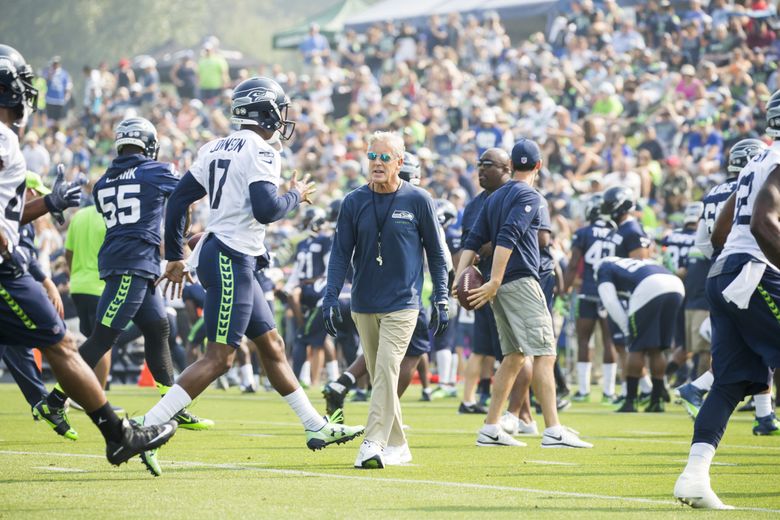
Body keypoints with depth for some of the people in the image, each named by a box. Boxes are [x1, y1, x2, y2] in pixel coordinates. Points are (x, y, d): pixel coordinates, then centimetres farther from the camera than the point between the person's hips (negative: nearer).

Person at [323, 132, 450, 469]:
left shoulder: (418, 201, -2)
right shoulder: (354, 202, 5)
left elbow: (435, 253, 4)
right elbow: (341, 254, 6)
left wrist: (441, 300, 2)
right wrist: (330, 298, -4)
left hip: (402, 304, -4)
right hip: (364, 304, 4)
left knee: (387, 369, -17)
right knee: (378, 375, 8)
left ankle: (373, 444, -22)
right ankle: (396, 445, 18)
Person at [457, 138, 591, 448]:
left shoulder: (494, 198, 19)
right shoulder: (529, 196, -7)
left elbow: (474, 241, 11)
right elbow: (507, 238, -19)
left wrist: (461, 278, 2)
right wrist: (494, 282, -23)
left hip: (501, 286, 9)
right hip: (520, 281, -9)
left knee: (514, 357, 14)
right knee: (544, 354, -11)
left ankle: (490, 429, 12)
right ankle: (553, 431, -18)